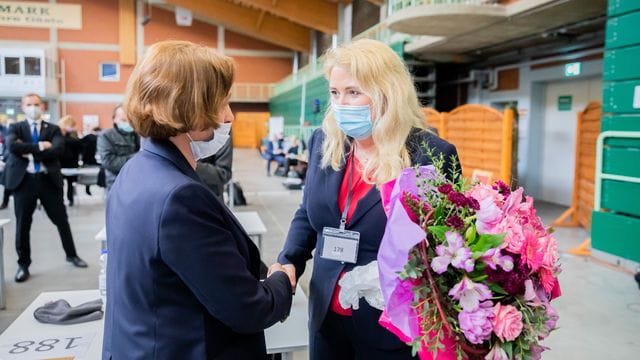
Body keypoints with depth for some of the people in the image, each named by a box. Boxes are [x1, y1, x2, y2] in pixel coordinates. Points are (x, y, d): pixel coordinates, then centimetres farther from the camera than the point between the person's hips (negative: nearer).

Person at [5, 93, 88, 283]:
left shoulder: (53, 129, 6)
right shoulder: (15, 128, 6)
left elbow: (57, 149, -13)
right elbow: (13, 146, -15)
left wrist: (29, 152, -13)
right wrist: (39, 146, -17)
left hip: (48, 179, 0)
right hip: (24, 180, 0)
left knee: (62, 220, 9)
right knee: (22, 225, 7)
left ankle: (71, 255, 27)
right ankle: (23, 265, 21)